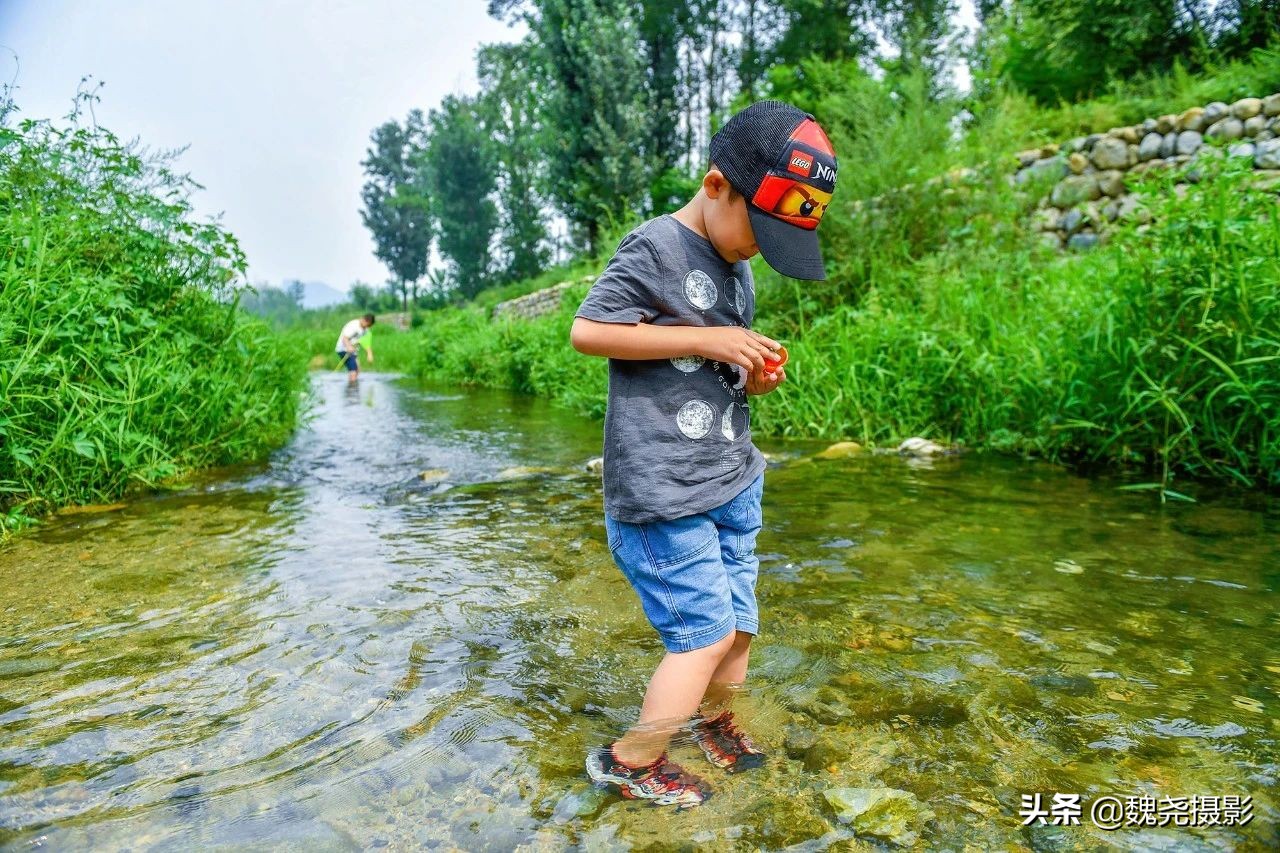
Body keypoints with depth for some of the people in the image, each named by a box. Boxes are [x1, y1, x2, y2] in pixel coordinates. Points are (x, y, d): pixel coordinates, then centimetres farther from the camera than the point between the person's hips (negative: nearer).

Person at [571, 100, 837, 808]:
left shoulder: (738, 272, 15)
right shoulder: (655, 248, -10)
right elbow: (586, 331, -15)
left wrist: (756, 377, 0)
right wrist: (705, 339, -17)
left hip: (733, 483, 8)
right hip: (661, 492, -8)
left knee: (738, 624, 15)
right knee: (705, 635, -4)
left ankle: (713, 717, 43)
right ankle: (631, 760, 18)